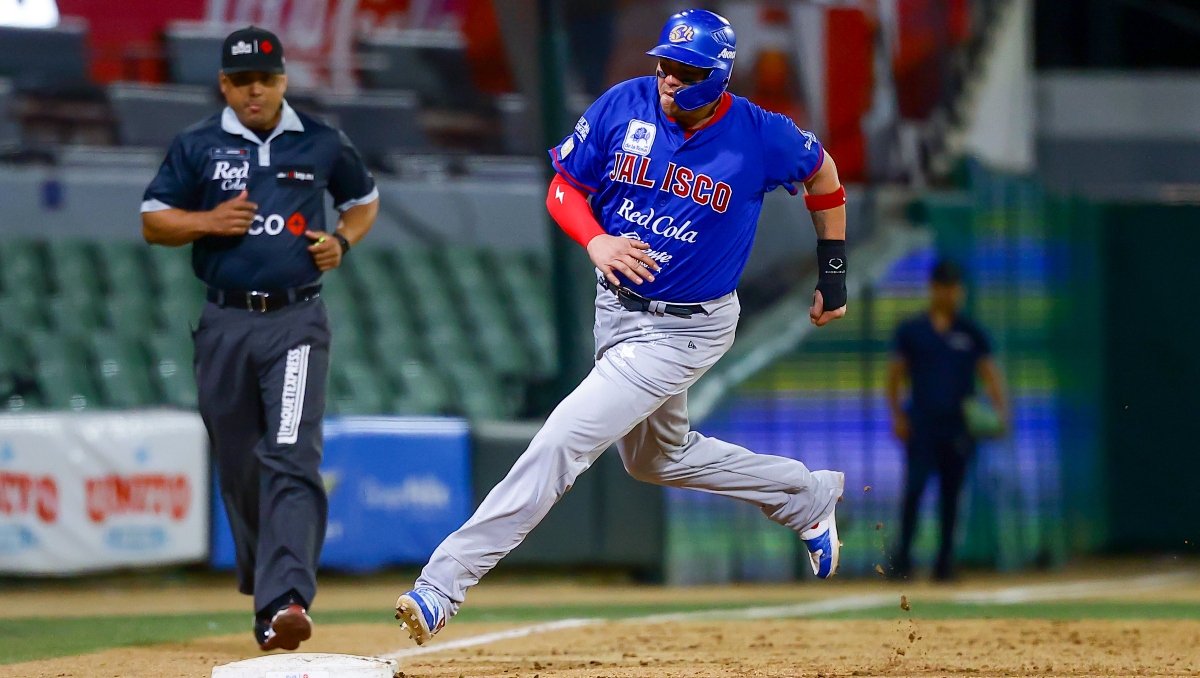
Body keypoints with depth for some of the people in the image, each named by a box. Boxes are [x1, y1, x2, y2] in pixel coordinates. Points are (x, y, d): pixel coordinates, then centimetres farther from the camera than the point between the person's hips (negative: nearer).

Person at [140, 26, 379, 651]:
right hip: (226, 324, 2)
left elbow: (365, 200, 22)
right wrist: (208, 221, -10)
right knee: (238, 465, 8)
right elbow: (153, 222, 8)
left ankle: (283, 604, -27)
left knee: (290, 459, -16)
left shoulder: (321, 144, 7)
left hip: (296, 323, -2)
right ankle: (260, 574, 30)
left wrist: (342, 239, 2)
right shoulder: (197, 147, 6)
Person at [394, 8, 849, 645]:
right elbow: (564, 186, -1)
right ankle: (808, 495, 46)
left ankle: (441, 586, -17)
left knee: (560, 443, -17)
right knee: (656, 458, 26)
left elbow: (821, 170, 4)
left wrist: (833, 270, 9)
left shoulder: (761, 137, -17)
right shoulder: (623, 106, -11)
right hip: (616, 308, 6)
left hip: (685, 330, -6)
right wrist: (595, 240, -22)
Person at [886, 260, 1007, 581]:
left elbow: (989, 373, 6)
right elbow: (896, 373, 9)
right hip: (921, 423, -1)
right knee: (915, 487, -13)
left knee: (951, 493, 3)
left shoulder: (971, 333, 9)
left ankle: (945, 559, 10)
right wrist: (897, 414, -2)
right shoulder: (911, 330, 7)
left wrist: (1000, 410, -9)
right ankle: (903, 554, -8)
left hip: (960, 425, 1)